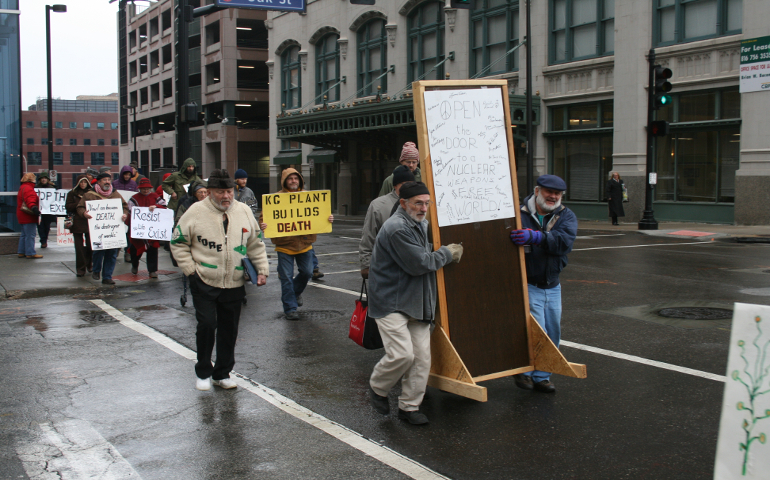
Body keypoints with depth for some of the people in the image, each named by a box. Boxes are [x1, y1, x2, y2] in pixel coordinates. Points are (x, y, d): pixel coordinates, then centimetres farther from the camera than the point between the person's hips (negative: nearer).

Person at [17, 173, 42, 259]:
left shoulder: (22, 188, 20)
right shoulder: (28, 189, -16)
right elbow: (30, 200, -31)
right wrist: (34, 208, -43)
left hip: (23, 216, 11)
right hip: (28, 216, -11)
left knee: (24, 235, 17)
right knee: (30, 235, -9)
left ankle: (22, 252, 21)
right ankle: (30, 253, -8)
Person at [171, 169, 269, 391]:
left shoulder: (244, 211, 5)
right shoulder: (196, 212, -6)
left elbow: (256, 244, 14)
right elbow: (178, 243, 1)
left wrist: (262, 269, 5)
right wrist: (191, 270, -6)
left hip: (234, 284, 4)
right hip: (204, 283, -3)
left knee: (229, 329, 9)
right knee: (207, 325, -10)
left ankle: (222, 373, 24)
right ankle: (203, 372, 11)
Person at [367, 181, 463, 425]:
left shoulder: (421, 224, 13)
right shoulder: (397, 228, -20)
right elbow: (419, 263, -20)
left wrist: (442, 250, 10)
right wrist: (447, 253, -7)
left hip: (417, 302, 9)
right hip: (391, 302, -9)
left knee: (422, 356, 4)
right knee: (402, 354, -16)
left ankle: (409, 406, 17)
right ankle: (377, 388, 14)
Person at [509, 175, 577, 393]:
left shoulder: (566, 216, 1)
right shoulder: (519, 213, -8)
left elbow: (565, 242, -20)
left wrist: (535, 237, -35)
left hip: (552, 287, 5)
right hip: (528, 285, -5)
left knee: (552, 333, 12)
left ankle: (541, 376, 29)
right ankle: (523, 371, 13)